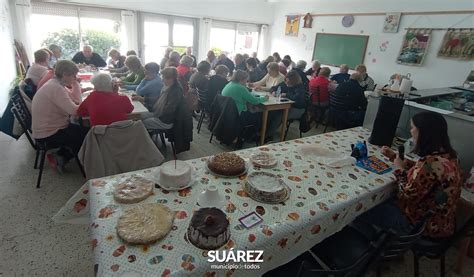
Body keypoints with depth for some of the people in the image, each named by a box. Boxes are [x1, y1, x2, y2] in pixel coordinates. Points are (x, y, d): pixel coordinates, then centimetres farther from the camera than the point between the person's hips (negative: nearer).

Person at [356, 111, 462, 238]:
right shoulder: (447, 155, -4)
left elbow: (407, 195, -26)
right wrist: (395, 156, 10)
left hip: (423, 225, -9)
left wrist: (399, 170, -12)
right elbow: (420, 170, 14)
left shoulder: (431, 163, -36)